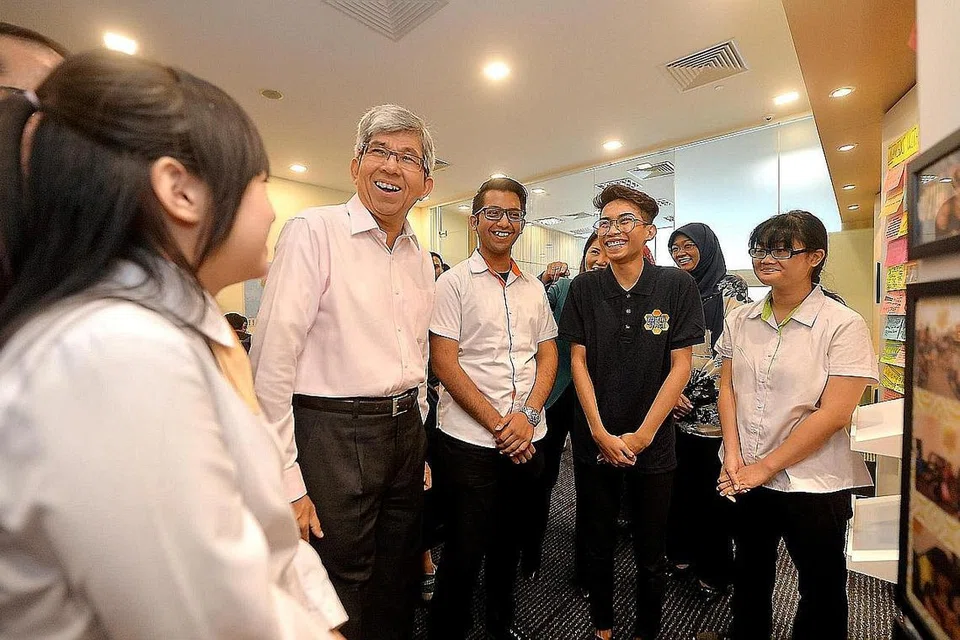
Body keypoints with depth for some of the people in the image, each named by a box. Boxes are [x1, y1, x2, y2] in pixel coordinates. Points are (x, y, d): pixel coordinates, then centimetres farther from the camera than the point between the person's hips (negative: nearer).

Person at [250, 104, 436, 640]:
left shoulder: (421, 256, 10)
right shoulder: (314, 230, -9)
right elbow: (273, 358, -14)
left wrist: (418, 437, 17)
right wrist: (285, 481, -14)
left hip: (405, 431, 7)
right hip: (334, 434, -6)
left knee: (398, 590, 23)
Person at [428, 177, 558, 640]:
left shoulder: (534, 288, 9)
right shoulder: (454, 283, -6)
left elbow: (548, 355, 7)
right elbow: (444, 363, -12)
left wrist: (528, 414, -8)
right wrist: (498, 424, -14)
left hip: (527, 439, 5)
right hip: (470, 441, -5)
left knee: (509, 543, 22)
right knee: (464, 552, 8)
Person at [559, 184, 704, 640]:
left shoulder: (677, 285, -6)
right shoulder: (585, 288, -2)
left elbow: (680, 366, -7)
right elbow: (578, 360, -2)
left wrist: (641, 436, -10)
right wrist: (600, 432, -9)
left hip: (652, 443, -1)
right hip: (595, 441, 1)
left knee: (650, 553, 15)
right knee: (598, 546, 16)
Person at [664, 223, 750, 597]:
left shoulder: (730, 288, -3)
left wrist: (693, 391, -13)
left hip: (713, 409, -4)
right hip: (676, 410, 5)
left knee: (712, 488, 5)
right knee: (680, 480, 13)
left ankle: (714, 569, 25)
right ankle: (682, 552, 33)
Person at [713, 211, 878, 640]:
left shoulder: (844, 326, -12)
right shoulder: (740, 320, 1)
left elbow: (834, 414, -16)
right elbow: (727, 389, 2)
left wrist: (765, 466, -15)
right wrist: (733, 456, -8)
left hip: (813, 483, -4)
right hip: (745, 478, 4)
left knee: (821, 589, 18)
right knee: (749, 577, 23)